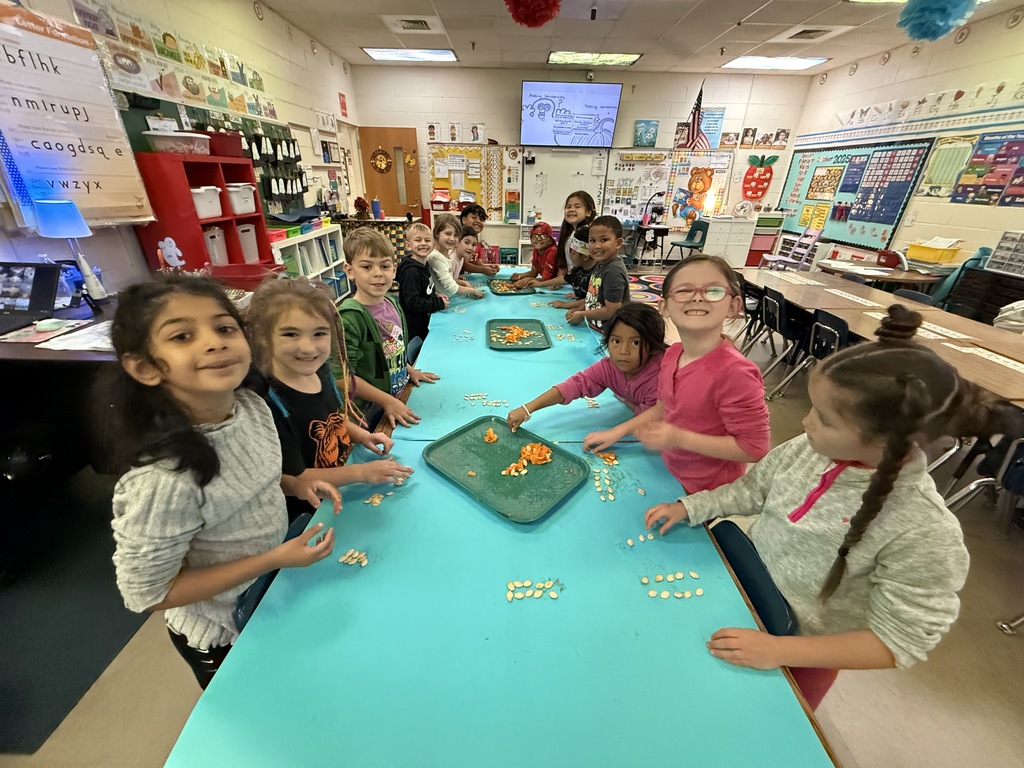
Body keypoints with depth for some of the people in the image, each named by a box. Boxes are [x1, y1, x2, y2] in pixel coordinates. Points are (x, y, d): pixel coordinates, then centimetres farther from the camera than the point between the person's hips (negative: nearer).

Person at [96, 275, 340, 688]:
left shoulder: (253, 406, -19)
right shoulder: (163, 481, -39)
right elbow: (145, 594, -24)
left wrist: (295, 485, -15)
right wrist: (275, 559, -28)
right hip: (222, 636, -5)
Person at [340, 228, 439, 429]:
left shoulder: (393, 305, 0)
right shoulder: (349, 318, -23)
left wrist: (410, 370, 9)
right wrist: (387, 401, -21)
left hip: (400, 398, 7)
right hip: (369, 413, -7)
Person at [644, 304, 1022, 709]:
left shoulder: (924, 532, -32)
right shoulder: (810, 449, -20)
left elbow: (898, 641, -23)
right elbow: (751, 490, -3)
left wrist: (780, 650, -27)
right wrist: (687, 507, -10)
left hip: (799, 650, -3)